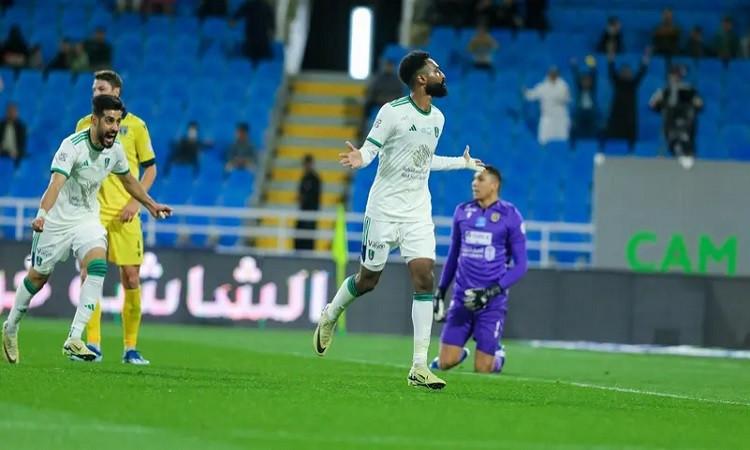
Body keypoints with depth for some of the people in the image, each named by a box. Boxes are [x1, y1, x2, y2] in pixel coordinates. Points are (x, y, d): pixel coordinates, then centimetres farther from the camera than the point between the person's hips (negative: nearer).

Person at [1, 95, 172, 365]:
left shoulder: (115, 149, -4)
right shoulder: (73, 145, -24)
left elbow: (127, 180, 18)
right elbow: (56, 182, -39)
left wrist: (151, 205, 29)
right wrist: (41, 215, -54)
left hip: (88, 219, 4)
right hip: (57, 220, -4)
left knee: (97, 268, -21)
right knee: (38, 276, 9)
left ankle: (74, 340, -22)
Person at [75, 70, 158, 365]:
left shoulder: (135, 125, 2)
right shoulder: (85, 125, 8)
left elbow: (150, 168, 4)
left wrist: (135, 201, -8)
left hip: (124, 215, -1)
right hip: (92, 212, 1)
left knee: (131, 279, -1)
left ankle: (131, 348, 6)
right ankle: (93, 344, -1)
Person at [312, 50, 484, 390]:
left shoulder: (437, 118, 9)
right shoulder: (393, 112, -12)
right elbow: (369, 149, -10)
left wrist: (462, 162, 31)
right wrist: (359, 159, -32)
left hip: (418, 213, 5)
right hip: (384, 209, -5)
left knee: (424, 278, -10)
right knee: (368, 279, 5)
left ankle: (419, 367, -10)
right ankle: (330, 316, 39)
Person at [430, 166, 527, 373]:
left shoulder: (510, 216, -4)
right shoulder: (462, 212, 8)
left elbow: (520, 265, -3)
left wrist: (493, 291, -15)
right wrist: (440, 290, 15)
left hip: (492, 302, -4)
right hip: (462, 298, 4)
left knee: (482, 370, -5)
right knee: (445, 363, -3)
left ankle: (497, 356, 28)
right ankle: (459, 353, 30)